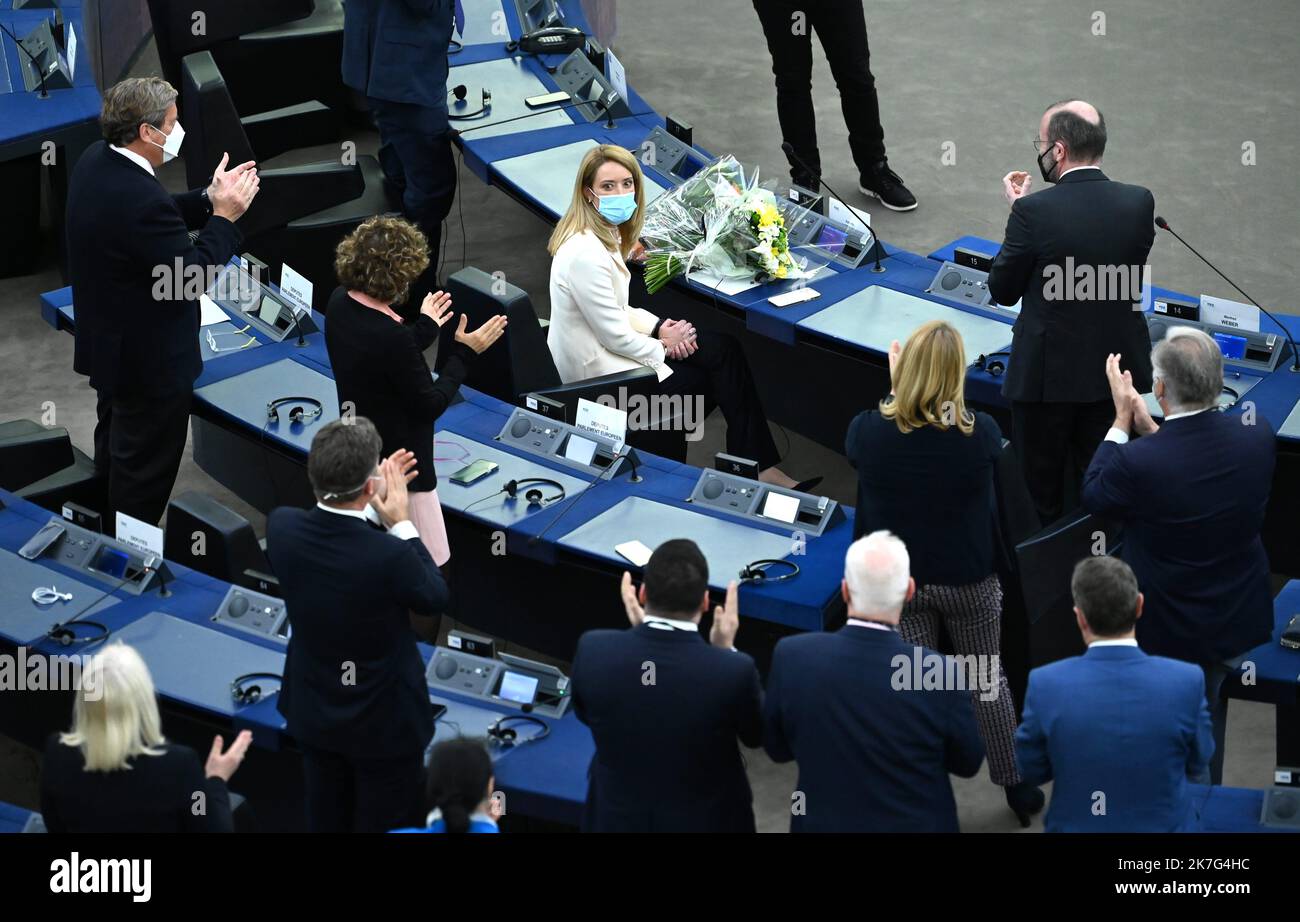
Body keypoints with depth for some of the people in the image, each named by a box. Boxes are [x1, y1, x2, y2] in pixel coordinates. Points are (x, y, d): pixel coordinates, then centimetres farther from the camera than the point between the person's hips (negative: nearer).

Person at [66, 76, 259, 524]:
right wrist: (224, 215, -16)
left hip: (107, 344, 10)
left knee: (115, 452, 27)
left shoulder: (96, 161, -4)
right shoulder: (141, 198, -35)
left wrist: (207, 200, -1)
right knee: (144, 471, 8)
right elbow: (193, 276, -25)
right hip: (149, 360, -10)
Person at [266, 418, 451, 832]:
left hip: (314, 713, 5)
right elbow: (435, 598, -11)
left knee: (325, 824, 23)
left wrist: (376, 495, 3)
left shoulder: (281, 527, -19)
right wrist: (402, 522, -8)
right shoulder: (391, 556, -34)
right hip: (384, 722, -5)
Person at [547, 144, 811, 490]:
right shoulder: (585, 254, -28)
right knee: (723, 373, 1)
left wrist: (658, 327, -1)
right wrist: (663, 345, -7)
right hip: (599, 376, -9)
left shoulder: (604, 234, 3)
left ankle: (760, 466, 3)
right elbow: (614, 336, -23)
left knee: (724, 350, 2)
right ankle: (758, 466, 16)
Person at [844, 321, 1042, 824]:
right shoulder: (981, 432, -20)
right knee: (988, 679, 20)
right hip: (969, 580, 0)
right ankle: (1017, 787, 35)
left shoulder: (869, 430, -19)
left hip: (895, 581, 0)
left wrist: (898, 390, 9)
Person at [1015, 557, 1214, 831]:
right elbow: (1197, 764, -2)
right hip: (1164, 826, 0)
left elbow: (1033, 770, -4)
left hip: (1077, 827, 0)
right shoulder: (1185, 682, -18)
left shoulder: (1047, 685, -19)